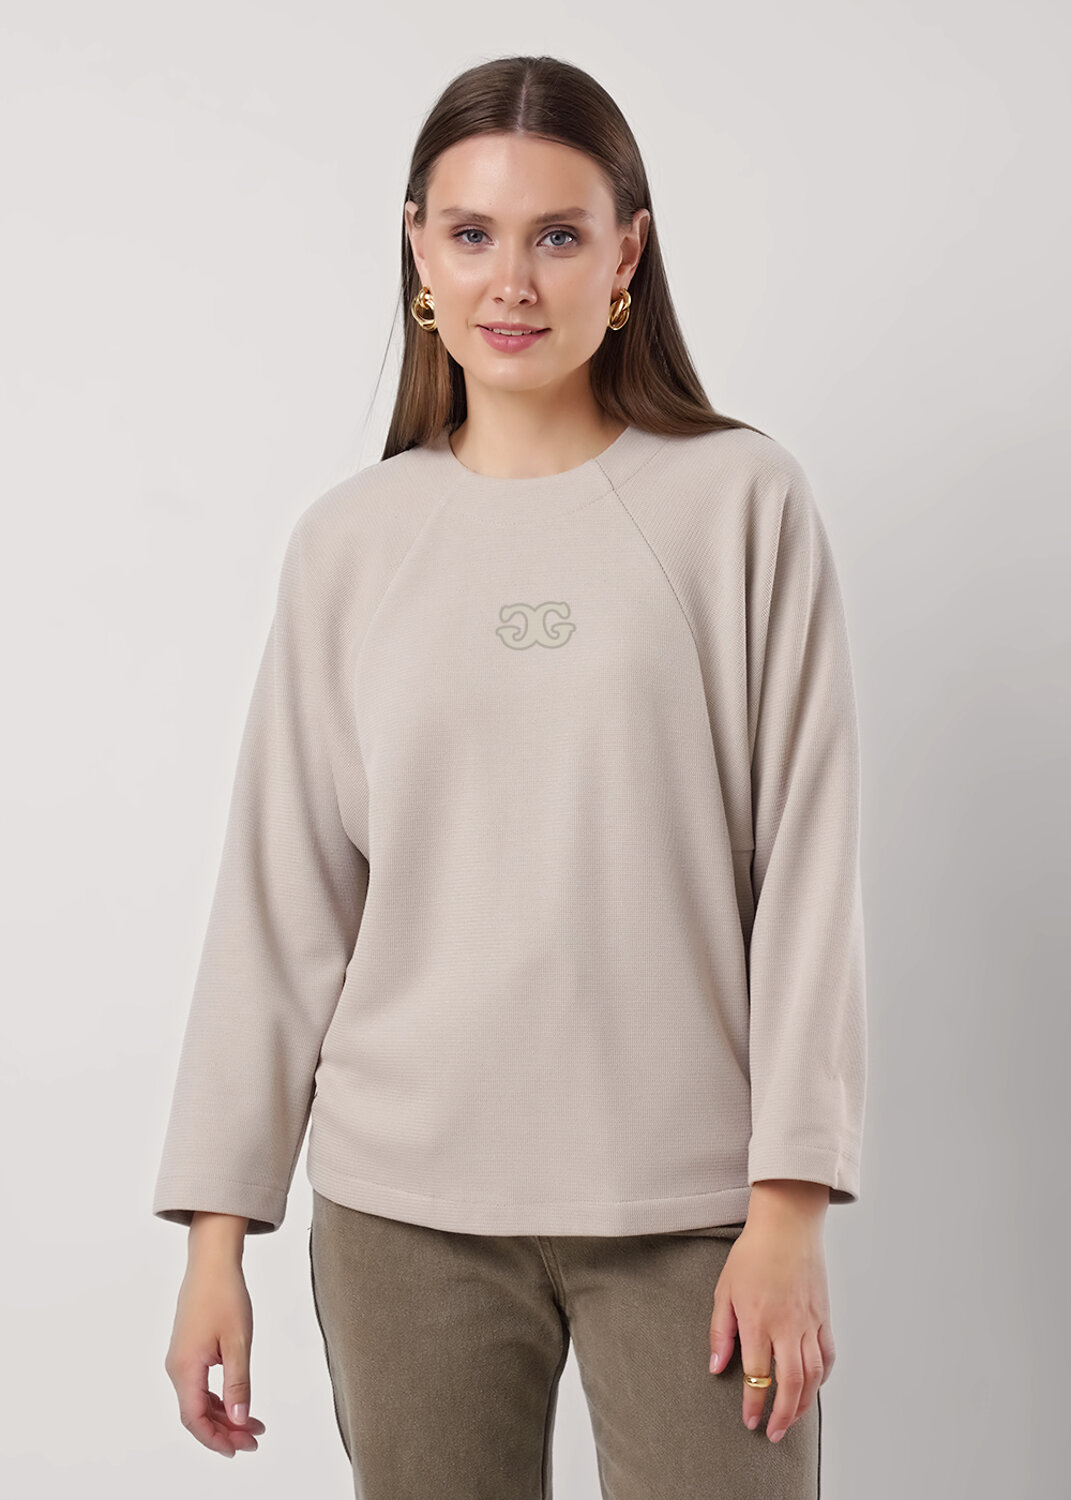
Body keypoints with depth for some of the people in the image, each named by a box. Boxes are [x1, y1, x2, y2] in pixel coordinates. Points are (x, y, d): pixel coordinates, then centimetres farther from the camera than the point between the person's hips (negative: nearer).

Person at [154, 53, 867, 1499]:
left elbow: (808, 862, -3)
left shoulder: (742, 500, -1)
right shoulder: (351, 542, 5)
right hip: (408, 1204, 2)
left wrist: (792, 1204, -8)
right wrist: (218, 1228, 4)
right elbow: (281, 895, 6)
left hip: (691, 1202, -1)